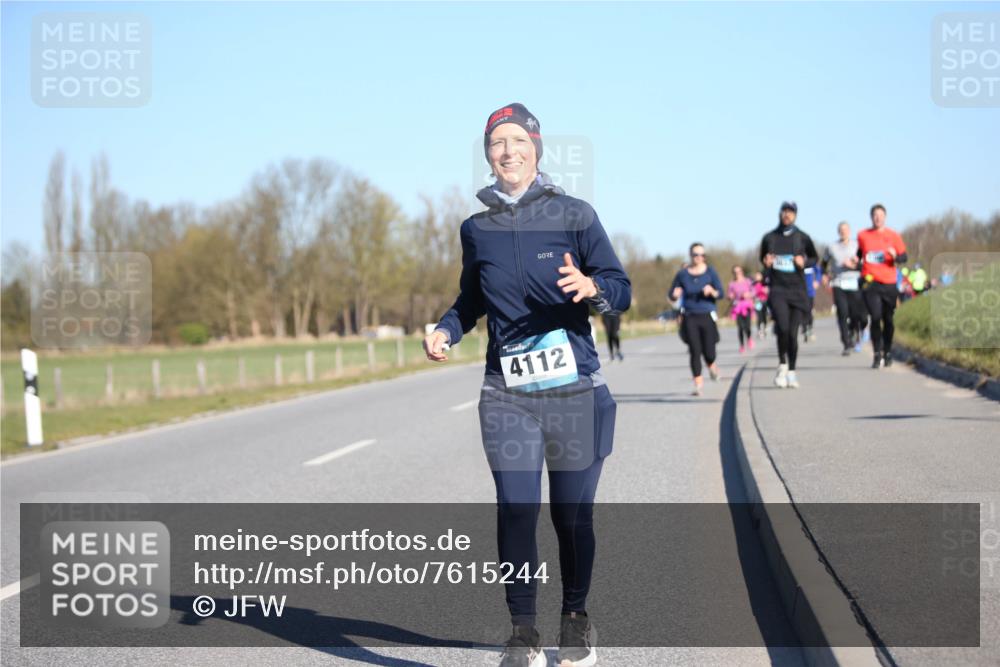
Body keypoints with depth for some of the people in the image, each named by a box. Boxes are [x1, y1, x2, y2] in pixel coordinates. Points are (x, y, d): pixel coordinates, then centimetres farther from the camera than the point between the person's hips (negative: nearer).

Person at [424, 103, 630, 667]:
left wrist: (591, 287, -22)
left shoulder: (574, 215, -1)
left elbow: (622, 290, -1)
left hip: (576, 393, -1)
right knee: (516, 512, -9)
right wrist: (446, 331, 2)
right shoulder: (477, 229, 8)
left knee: (573, 516, 5)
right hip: (507, 396, 1)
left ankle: (577, 618, 27)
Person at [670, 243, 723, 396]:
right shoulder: (683, 274, 3)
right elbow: (672, 294, 11)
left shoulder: (710, 272, 1)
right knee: (695, 352, -7)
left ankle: (712, 365, 32)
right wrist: (676, 294, -12)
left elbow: (720, 293, -2)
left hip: (707, 316, 0)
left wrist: (712, 291, -24)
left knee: (708, 353, -4)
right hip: (690, 317, 1)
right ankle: (698, 383, 3)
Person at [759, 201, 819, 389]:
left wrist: (804, 262, -7)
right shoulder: (769, 238, 5)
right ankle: (782, 365, 1)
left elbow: (814, 258, 14)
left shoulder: (802, 237, 3)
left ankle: (791, 371, 16)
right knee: (783, 327, -21)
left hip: (797, 289, 0)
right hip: (777, 289, 0)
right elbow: (763, 258, 19)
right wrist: (766, 263, -3)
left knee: (792, 332, 0)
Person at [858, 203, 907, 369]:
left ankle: (887, 353, 25)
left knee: (888, 319, 7)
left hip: (889, 283, 1)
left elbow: (904, 257, 3)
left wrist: (895, 256, -17)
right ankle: (877, 355, -8)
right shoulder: (862, 235, 7)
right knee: (875, 317, -14)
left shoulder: (893, 236, 4)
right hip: (870, 282, -1)